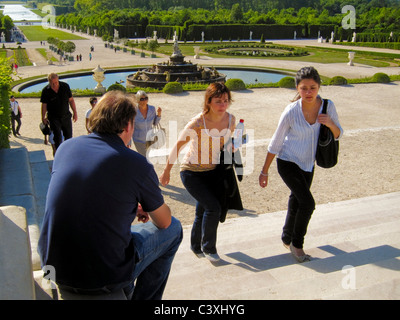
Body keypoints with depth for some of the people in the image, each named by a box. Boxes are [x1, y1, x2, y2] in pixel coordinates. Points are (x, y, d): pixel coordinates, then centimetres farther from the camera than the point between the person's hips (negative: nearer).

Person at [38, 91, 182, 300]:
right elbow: (164, 221, 0)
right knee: (173, 229, 15)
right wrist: (146, 209, 24)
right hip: (102, 279, -6)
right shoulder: (137, 164, -16)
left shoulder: (65, 147, 0)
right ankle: (143, 297, 30)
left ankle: (125, 293, 43)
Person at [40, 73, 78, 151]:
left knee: (68, 136, 11)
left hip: (66, 116, 3)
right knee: (58, 138, -6)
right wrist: (43, 118, 0)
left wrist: (75, 113, 2)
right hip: (54, 118, -2)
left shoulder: (65, 86, -7)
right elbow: (44, 105, -3)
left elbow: (71, 100, 2)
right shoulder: (46, 91, -12)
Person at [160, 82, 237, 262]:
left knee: (203, 211, 11)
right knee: (213, 207, -16)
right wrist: (167, 171, -6)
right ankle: (208, 248, 8)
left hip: (213, 171, 5)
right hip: (192, 173, -5)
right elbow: (178, 146, -13)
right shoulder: (198, 123, -24)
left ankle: (197, 246, 37)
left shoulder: (231, 119, -8)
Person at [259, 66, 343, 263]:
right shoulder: (291, 112, -23)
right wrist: (264, 171, -8)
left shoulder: (328, 106, -13)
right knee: (308, 203, -15)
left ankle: (287, 239, 42)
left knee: (297, 203, 19)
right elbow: (275, 143, -13)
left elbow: (338, 135, 0)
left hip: (308, 164, 5)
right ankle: (296, 244, 8)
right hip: (288, 162, -5)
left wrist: (331, 124, -24)